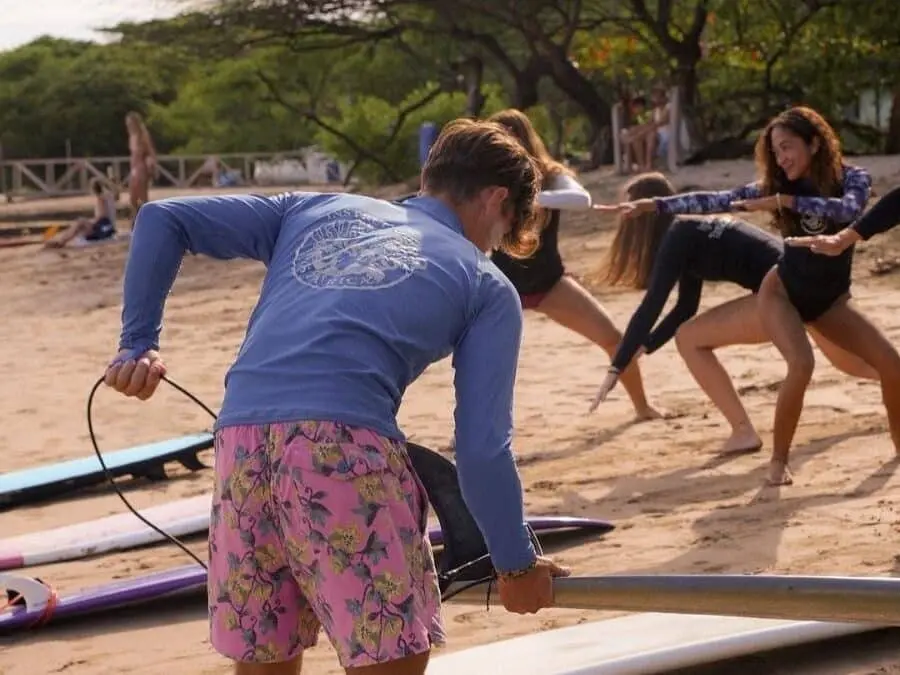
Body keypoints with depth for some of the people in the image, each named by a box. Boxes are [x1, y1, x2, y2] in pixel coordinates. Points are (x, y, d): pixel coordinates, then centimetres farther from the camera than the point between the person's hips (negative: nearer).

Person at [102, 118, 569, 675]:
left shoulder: (316, 209, 28)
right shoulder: (486, 286, 16)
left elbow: (162, 219, 24)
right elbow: (483, 448, 9)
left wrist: (138, 343, 23)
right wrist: (517, 564, 21)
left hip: (241, 442, 5)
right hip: (341, 443, -5)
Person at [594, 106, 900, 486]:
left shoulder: (852, 178, -12)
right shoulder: (778, 185, -9)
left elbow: (850, 210, -34)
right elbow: (715, 201, -10)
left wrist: (784, 201, -37)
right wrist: (653, 205, -14)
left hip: (830, 298, 2)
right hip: (783, 291, -2)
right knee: (802, 365, -27)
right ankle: (779, 461, -15)